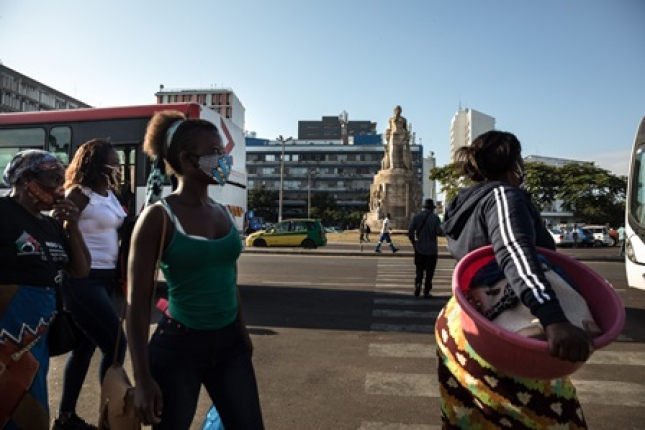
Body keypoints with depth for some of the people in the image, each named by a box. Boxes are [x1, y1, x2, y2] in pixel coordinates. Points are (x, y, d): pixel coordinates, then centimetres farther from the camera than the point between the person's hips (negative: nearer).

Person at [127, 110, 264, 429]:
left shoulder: (222, 212, 4)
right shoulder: (159, 216, -13)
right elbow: (138, 303, -13)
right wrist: (143, 379, -14)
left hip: (229, 344, 5)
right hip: (178, 345, -5)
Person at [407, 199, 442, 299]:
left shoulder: (416, 217, -1)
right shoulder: (435, 217, -7)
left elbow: (410, 232, -6)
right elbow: (438, 232, -15)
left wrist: (414, 242, 8)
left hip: (419, 248, 2)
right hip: (431, 249, -2)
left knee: (419, 270, 14)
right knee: (429, 272, 8)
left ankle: (418, 283, -11)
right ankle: (426, 292, 9)